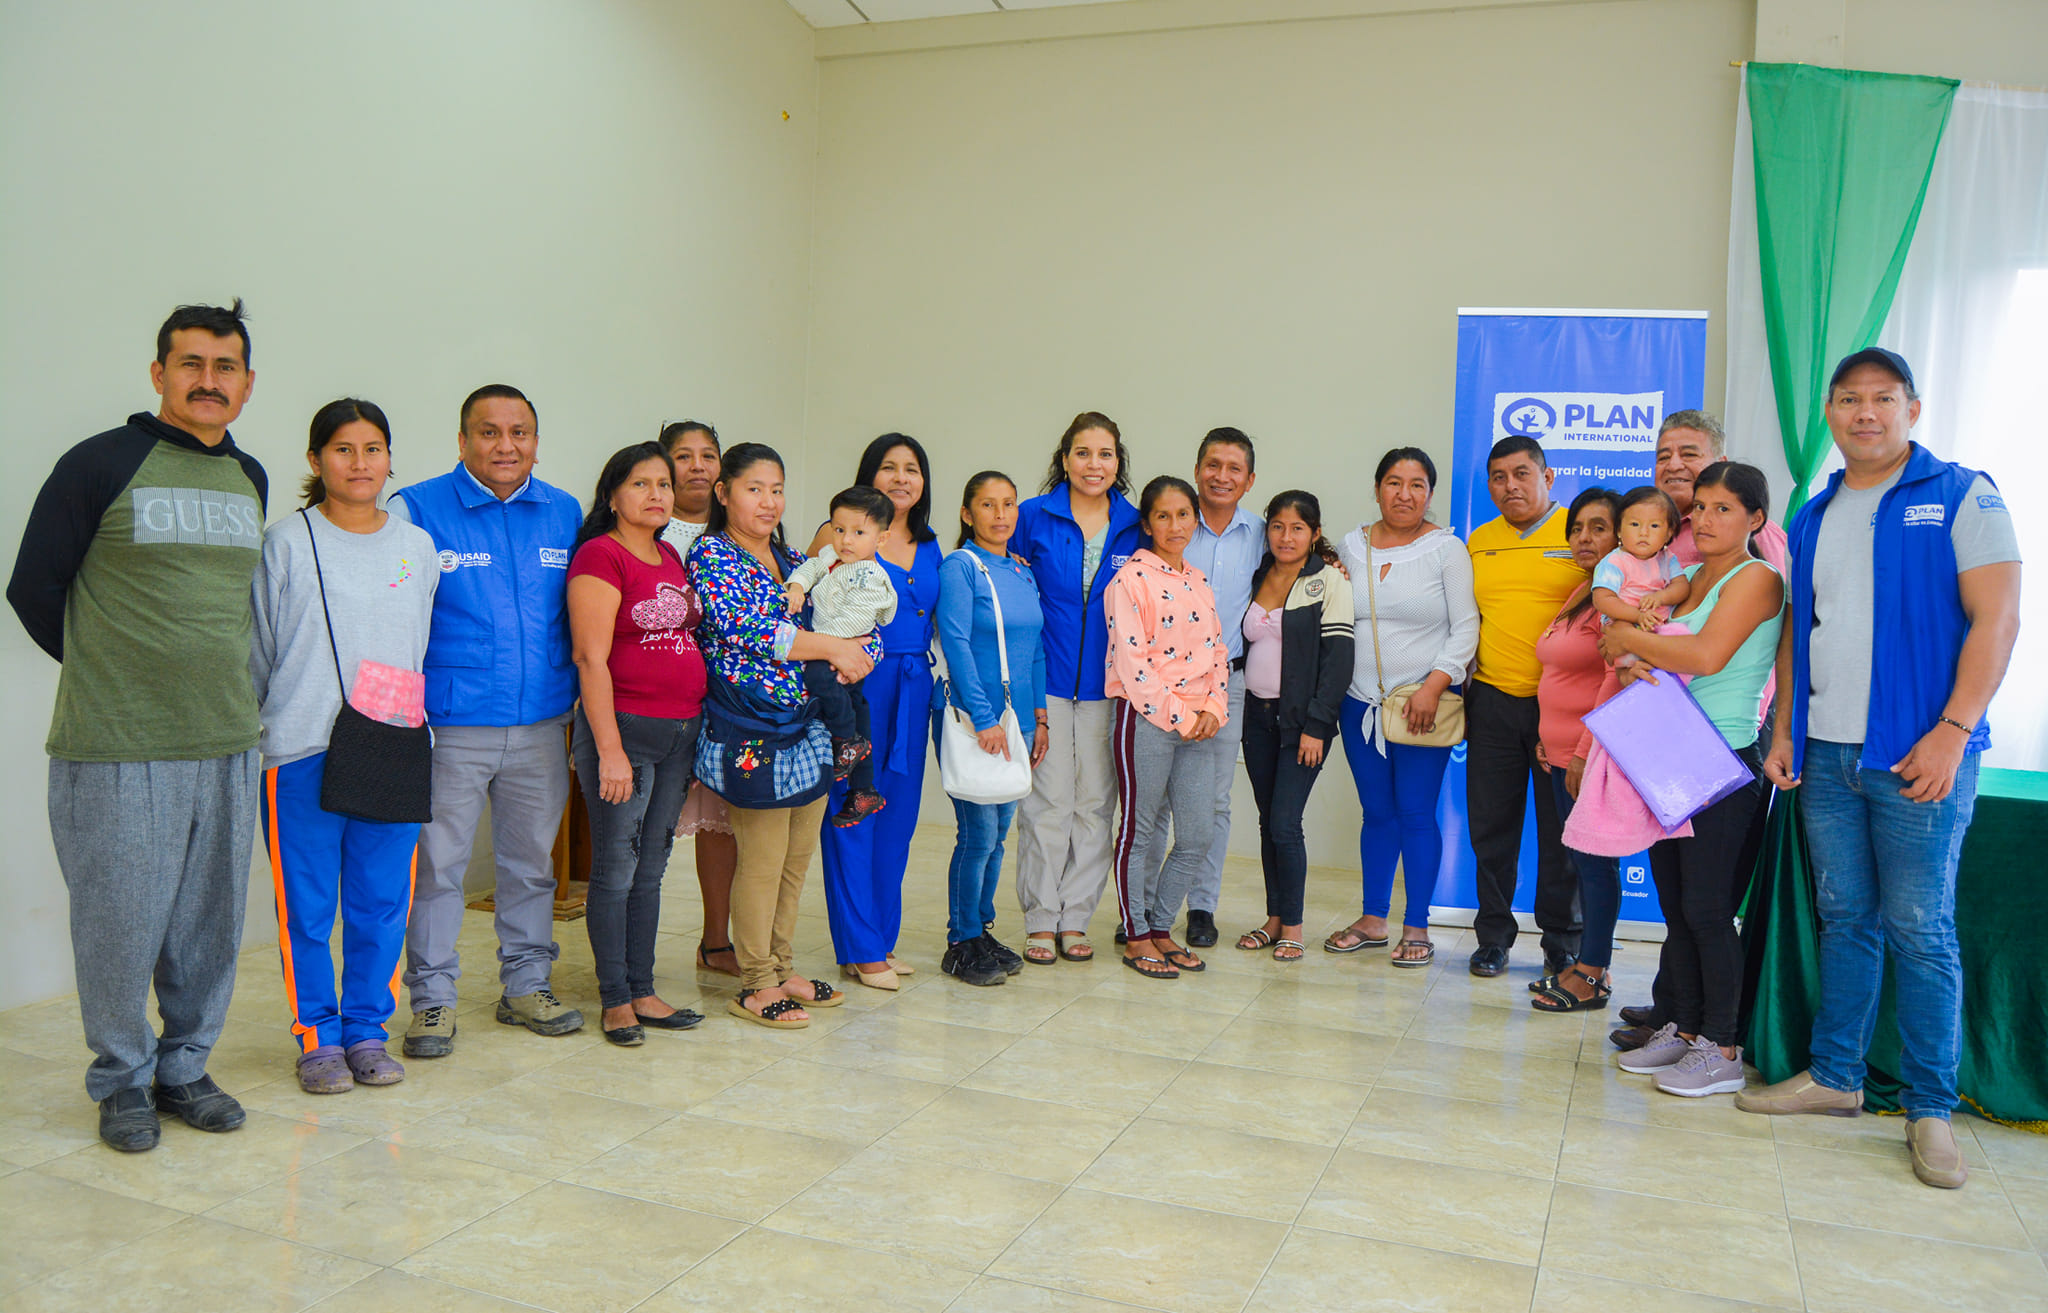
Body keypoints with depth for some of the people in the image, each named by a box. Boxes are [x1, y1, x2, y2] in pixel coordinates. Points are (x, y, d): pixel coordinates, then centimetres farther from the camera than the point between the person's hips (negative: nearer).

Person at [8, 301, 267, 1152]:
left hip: (227, 746, 5)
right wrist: (111, 672, 9)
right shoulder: (100, 464, -5)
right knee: (120, 926, 3)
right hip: (117, 753, -5)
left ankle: (183, 1066, 28)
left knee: (209, 924, 11)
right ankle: (123, 1079, 22)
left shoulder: (251, 481, 12)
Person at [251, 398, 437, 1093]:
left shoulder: (417, 547, 10)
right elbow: (256, 651, 7)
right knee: (307, 905, 4)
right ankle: (318, 1036, 18)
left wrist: (411, 725, 12)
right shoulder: (285, 542, 0)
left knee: (383, 901, 7)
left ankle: (368, 1029, 22)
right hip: (302, 750, -2)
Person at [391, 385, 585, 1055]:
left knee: (531, 860, 13)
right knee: (437, 863, 2)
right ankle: (432, 997, 16)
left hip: (541, 725, 4)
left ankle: (526, 984, 27)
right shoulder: (416, 511, -3)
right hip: (448, 726, -3)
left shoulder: (566, 514, 8)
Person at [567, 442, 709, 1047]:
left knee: (651, 869, 13)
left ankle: (642, 992, 21)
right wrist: (610, 750, -19)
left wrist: (695, 729, 16)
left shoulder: (671, 557, 15)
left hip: (680, 730, 8)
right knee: (615, 868, 1)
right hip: (623, 727, -8)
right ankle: (615, 1000, 12)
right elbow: (590, 658, -15)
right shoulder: (600, 555, -10)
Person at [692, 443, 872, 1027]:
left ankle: (781, 969, 25)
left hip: (809, 720, 7)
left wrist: (858, 654, -8)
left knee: (798, 853, 11)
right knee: (764, 856, -3)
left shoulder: (794, 559, 17)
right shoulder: (711, 554, -4)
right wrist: (833, 647, -16)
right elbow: (742, 628, -19)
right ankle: (756, 985, 10)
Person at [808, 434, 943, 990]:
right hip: (856, 687, -6)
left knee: (898, 815, 11)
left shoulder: (930, 548, 14)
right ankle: (859, 949, 8)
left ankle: (883, 938, 22)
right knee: (852, 813, -1)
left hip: (913, 690, 6)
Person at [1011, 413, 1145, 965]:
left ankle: (1075, 918, 18)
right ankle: (1040, 920, 12)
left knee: (1095, 803, 6)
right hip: (1045, 682, -2)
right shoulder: (1033, 518, 0)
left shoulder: (1135, 528, 6)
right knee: (1048, 801, 0)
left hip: (1108, 685, 2)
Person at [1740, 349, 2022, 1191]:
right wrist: (1785, 732, 10)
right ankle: (1834, 1077, 21)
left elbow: (1995, 620, -7)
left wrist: (1951, 733, -15)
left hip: (1916, 755, -5)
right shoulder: (1812, 518, 15)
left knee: (1921, 931, -2)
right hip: (1825, 756, 5)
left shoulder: (1962, 497, -1)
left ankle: (1930, 1109, 9)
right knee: (1844, 919, 11)